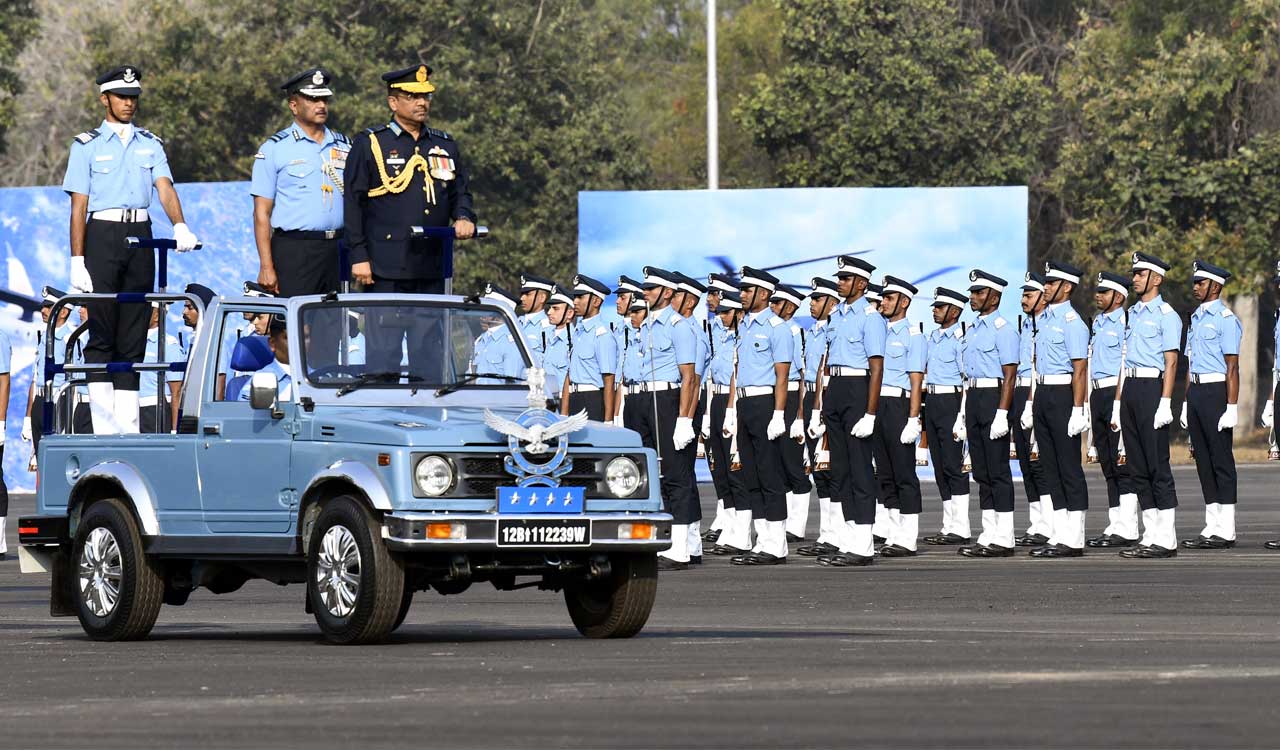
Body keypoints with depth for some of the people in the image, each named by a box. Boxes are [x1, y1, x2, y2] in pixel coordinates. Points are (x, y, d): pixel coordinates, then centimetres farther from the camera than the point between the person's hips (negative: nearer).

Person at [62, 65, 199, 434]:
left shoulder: (151, 144, 14)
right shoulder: (87, 145, 5)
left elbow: (165, 187, 0)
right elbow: (78, 206, 1)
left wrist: (180, 226, -20)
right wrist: (77, 261, -7)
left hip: (140, 237, 4)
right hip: (103, 235, -4)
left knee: (134, 335, 4)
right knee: (101, 332, -7)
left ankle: (128, 427, 7)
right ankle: (103, 427, -9)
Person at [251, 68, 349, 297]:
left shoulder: (344, 146, 15)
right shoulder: (274, 149, 2)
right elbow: (262, 213, -1)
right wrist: (266, 267, -10)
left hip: (337, 251, 4)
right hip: (294, 251, -4)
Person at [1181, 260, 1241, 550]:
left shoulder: (1226, 319, -9)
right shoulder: (1196, 318, 16)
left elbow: (1232, 366, -14)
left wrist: (1231, 407, -19)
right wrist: (1187, 402, 17)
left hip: (1216, 392, -9)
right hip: (1195, 392, 9)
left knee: (1221, 459, -6)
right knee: (1203, 460, 9)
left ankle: (1225, 531, -5)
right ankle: (1212, 527, 13)